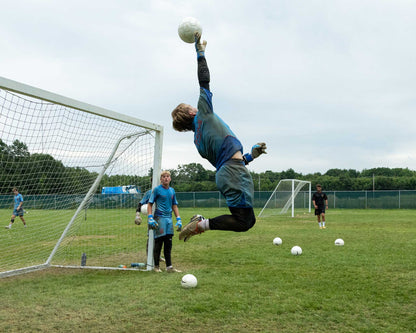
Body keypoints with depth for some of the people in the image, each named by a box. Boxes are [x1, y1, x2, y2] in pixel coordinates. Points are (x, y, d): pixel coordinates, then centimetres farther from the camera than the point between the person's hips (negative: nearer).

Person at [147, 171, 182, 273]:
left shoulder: (172, 190, 11)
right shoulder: (157, 189, -5)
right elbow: (150, 204, -4)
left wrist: (178, 219, 11)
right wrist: (150, 218, -13)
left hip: (169, 218, 5)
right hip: (159, 218, -5)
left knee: (168, 244, 7)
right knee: (158, 243, -1)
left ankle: (169, 267, 11)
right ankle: (156, 266, 11)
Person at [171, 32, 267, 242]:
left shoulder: (198, 141, 23)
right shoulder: (203, 114, 5)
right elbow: (204, 81, 4)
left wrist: (251, 155, 26)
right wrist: (200, 50, 14)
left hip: (225, 174, 9)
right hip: (234, 172, -9)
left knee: (247, 219, 12)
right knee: (244, 221, -12)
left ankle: (201, 222, 7)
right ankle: (202, 224, -12)